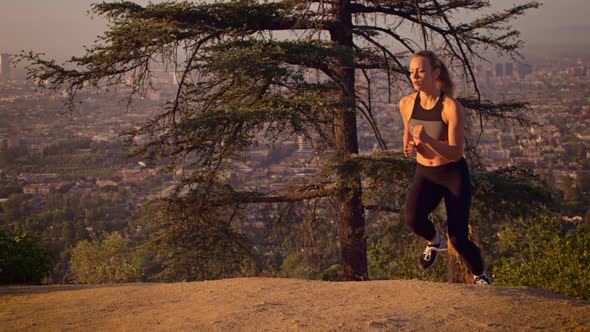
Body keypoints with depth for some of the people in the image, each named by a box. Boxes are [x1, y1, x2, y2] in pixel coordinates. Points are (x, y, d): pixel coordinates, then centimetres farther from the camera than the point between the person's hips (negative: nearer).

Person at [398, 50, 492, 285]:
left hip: (454, 175, -3)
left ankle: (480, 276, 28)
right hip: (425, 173, 3)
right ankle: (435, 241, 9)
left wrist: (427, 140, -37)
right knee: (413, 219, -28)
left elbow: (456, 153, -21)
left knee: (458, 239, -5)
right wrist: (409, 145, -7)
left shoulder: (451, 107, -19)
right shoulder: (407, 104, -5)